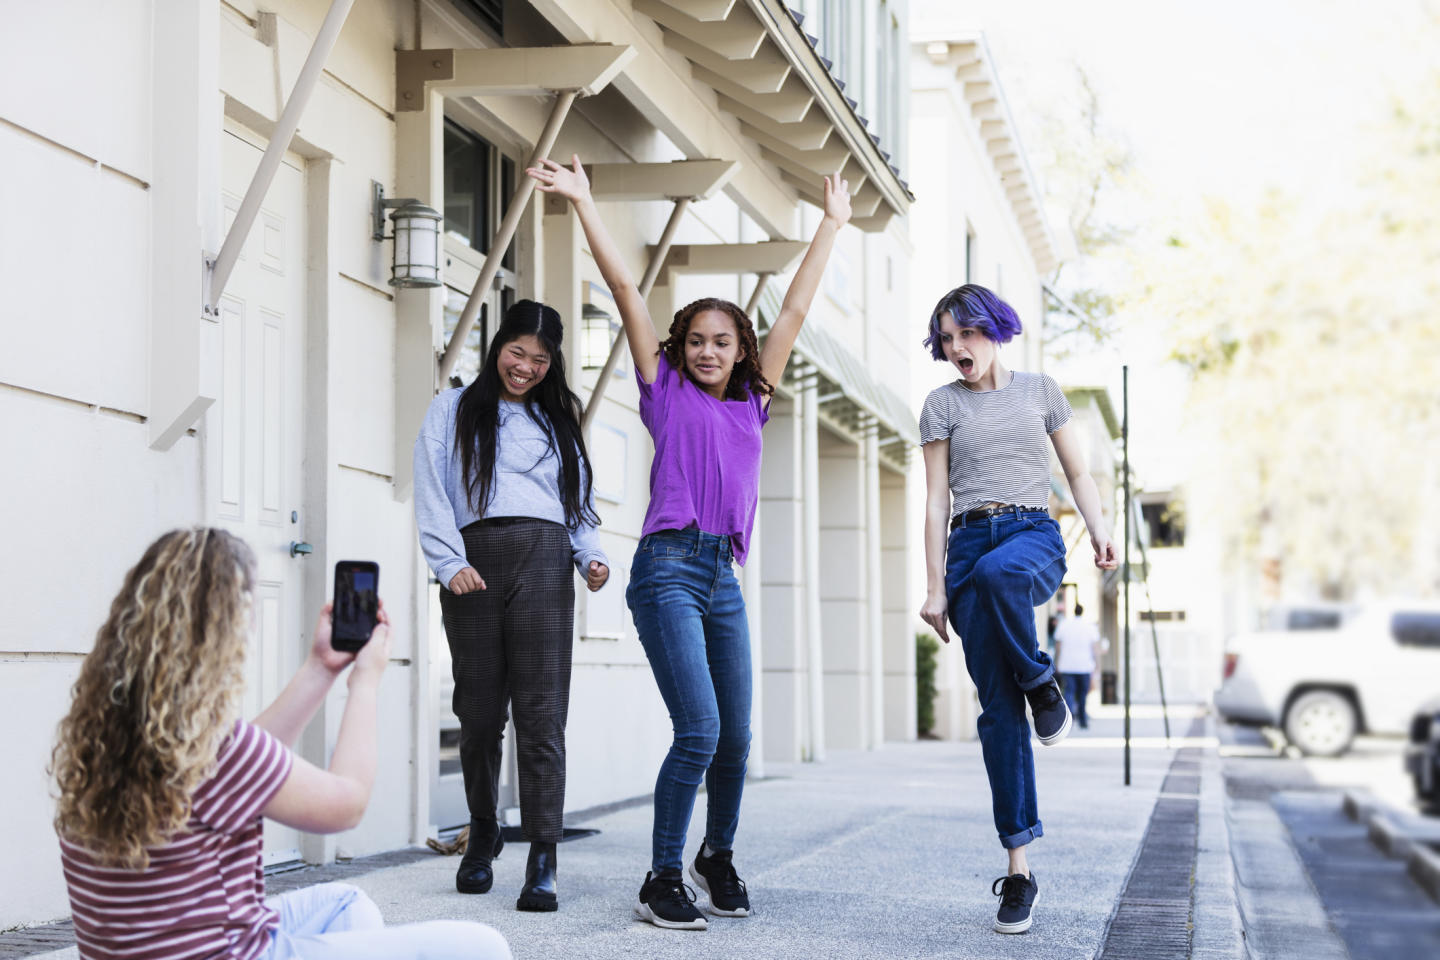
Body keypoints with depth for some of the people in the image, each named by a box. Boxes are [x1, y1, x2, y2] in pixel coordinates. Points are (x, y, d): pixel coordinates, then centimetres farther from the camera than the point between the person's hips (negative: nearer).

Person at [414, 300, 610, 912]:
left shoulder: (557, 418, 24)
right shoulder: (453, 411, 15)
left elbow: (577, 500, 23)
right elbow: (431, 495, 5)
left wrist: (591, 556, 5)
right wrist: (450, 563, -9)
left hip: (544, 560, 1)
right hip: (474, 562, -1)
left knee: (541, 712, -9)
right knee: (480, 711, 2)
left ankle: (543, 862, -13)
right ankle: (482, 833, 25)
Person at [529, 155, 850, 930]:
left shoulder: (750, 402, 18)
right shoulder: (666, 389, 7)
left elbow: (795, 309, 23)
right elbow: (627, 292, 3)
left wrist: (831, 226, 29)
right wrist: (583, 204, 0)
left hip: (724, 578, 5)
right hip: (669, 567, -5)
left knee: (735, 737, 7)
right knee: (698, 730, -14)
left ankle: (718, 858, 30)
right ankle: (661, 882, -3)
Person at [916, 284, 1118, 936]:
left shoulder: (1039, 390, 14)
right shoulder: (943, 404, 11)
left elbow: (1077, 471, 18)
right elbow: (936, 501, 6)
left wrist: (1098, 528, 0)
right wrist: (935, 587, -1)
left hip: (1034, 537, -1)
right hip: (969, 542, 1)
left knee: (997, 570, -41)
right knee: (998, 708, -7)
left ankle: (1042, 684, -14)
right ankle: (1018, 868, -5)